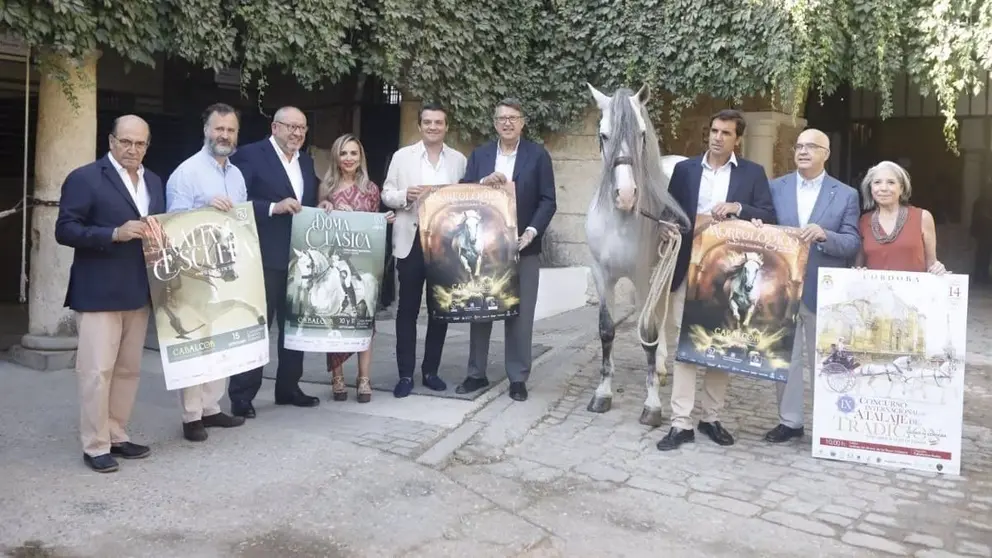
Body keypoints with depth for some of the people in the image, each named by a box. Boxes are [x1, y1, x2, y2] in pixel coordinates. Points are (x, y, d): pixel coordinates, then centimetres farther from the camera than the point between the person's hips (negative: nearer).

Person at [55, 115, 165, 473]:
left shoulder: (154, 182, 14)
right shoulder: (84, 178, -6)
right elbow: (65, 230, -12)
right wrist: (115, 234, -22)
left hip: (139, 292, 7)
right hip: (98, 293, -6)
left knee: (128, 370, 12)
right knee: (97, 371, -4)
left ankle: (116, 436, 23)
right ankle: (95, 446, 6)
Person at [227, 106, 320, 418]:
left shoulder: (307, 162, 16)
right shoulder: (250, 155, -6)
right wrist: (274, 207, -23)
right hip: (264, 258, -7)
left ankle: (288, 387, 26)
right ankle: (242, 396, 7)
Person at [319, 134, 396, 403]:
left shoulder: (371, 189, 7)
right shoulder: (327, 187, 5)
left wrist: (384, 221, -8)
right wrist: (323, 211, -11)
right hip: (333, 259, 0)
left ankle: (364, 379, 6)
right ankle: (337, 378, 11)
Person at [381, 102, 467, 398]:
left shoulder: (458, 160, 9)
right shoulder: (402, 156, 5)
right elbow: (386, 193, 3)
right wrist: (405, 195, -16)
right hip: (412, 241, -1)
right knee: (407, 308, 3)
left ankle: (431, 370, 20)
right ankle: (405, 374, 10)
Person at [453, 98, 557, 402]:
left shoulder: (538, 155, 1)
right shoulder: (479, 155, 9)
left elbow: (548, 201, -3)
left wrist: (532, 231, -16)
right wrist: (484, 182, -16)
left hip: (522, 246, -2)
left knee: (519, 314, 3)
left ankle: (518, 378, 12)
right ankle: (476, 373, 20)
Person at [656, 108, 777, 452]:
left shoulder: (753, 173, 5)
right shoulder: (684, 169, 7)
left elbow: (769, 218, -1)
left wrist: (738, 208, -17)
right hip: (689, 270, 0)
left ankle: (712, 419, 21)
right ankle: (681, 423, 4)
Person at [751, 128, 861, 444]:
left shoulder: (845, 195, 1)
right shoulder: (776, 188, 6)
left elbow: (853, 244, -5)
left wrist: (824, 235, -22)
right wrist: (757, 229, -16)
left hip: (823, 292, -2)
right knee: (785, 358, 9)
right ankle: (789, 421, 22)